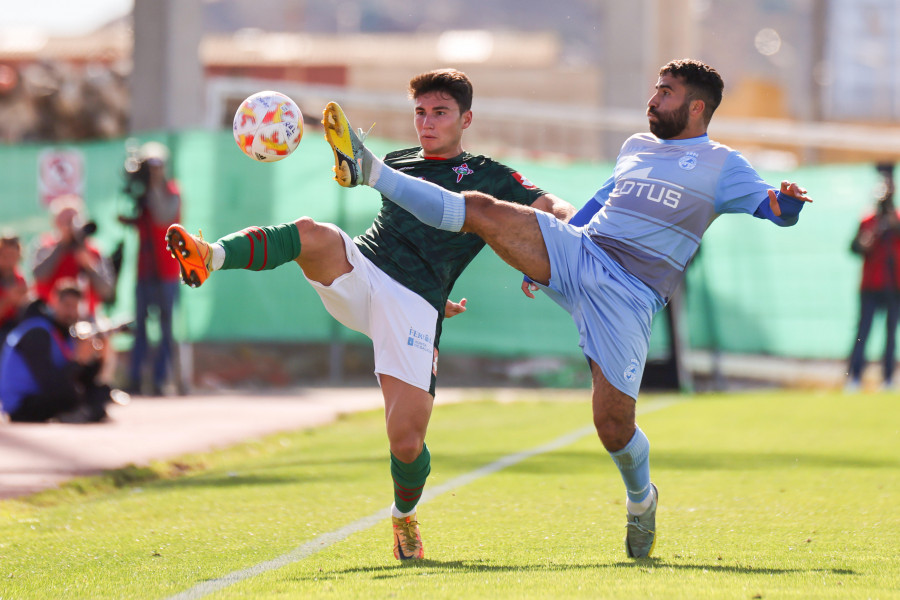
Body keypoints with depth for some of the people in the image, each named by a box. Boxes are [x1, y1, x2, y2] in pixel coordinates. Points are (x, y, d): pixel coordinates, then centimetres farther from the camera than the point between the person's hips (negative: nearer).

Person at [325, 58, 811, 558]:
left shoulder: (721, 165, 6)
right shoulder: (636, 147, 23)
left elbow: (773, 207, -4)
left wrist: (785, 204, -29)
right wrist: (540, 257, 34)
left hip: (629, 295, -5)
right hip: (576, 252, 5)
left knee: (614, 425, -11)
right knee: (481, 209, -16)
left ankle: (641, 499, 18)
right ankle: (370, 173, -20)